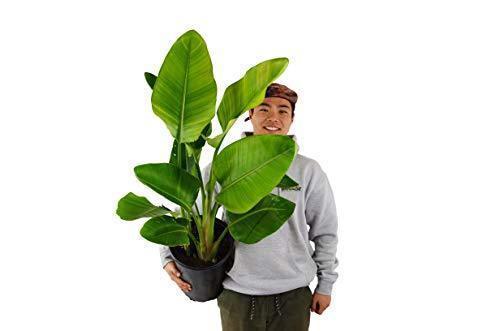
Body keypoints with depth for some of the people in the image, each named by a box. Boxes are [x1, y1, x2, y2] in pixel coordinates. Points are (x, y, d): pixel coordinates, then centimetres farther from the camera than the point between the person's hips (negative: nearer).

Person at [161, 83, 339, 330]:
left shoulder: (308, 171, -3)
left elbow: (325, 232, 4)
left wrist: (325, 284, 8)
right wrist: (169, 256, -11)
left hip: (293, 296, 0)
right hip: (236, 295, 0)